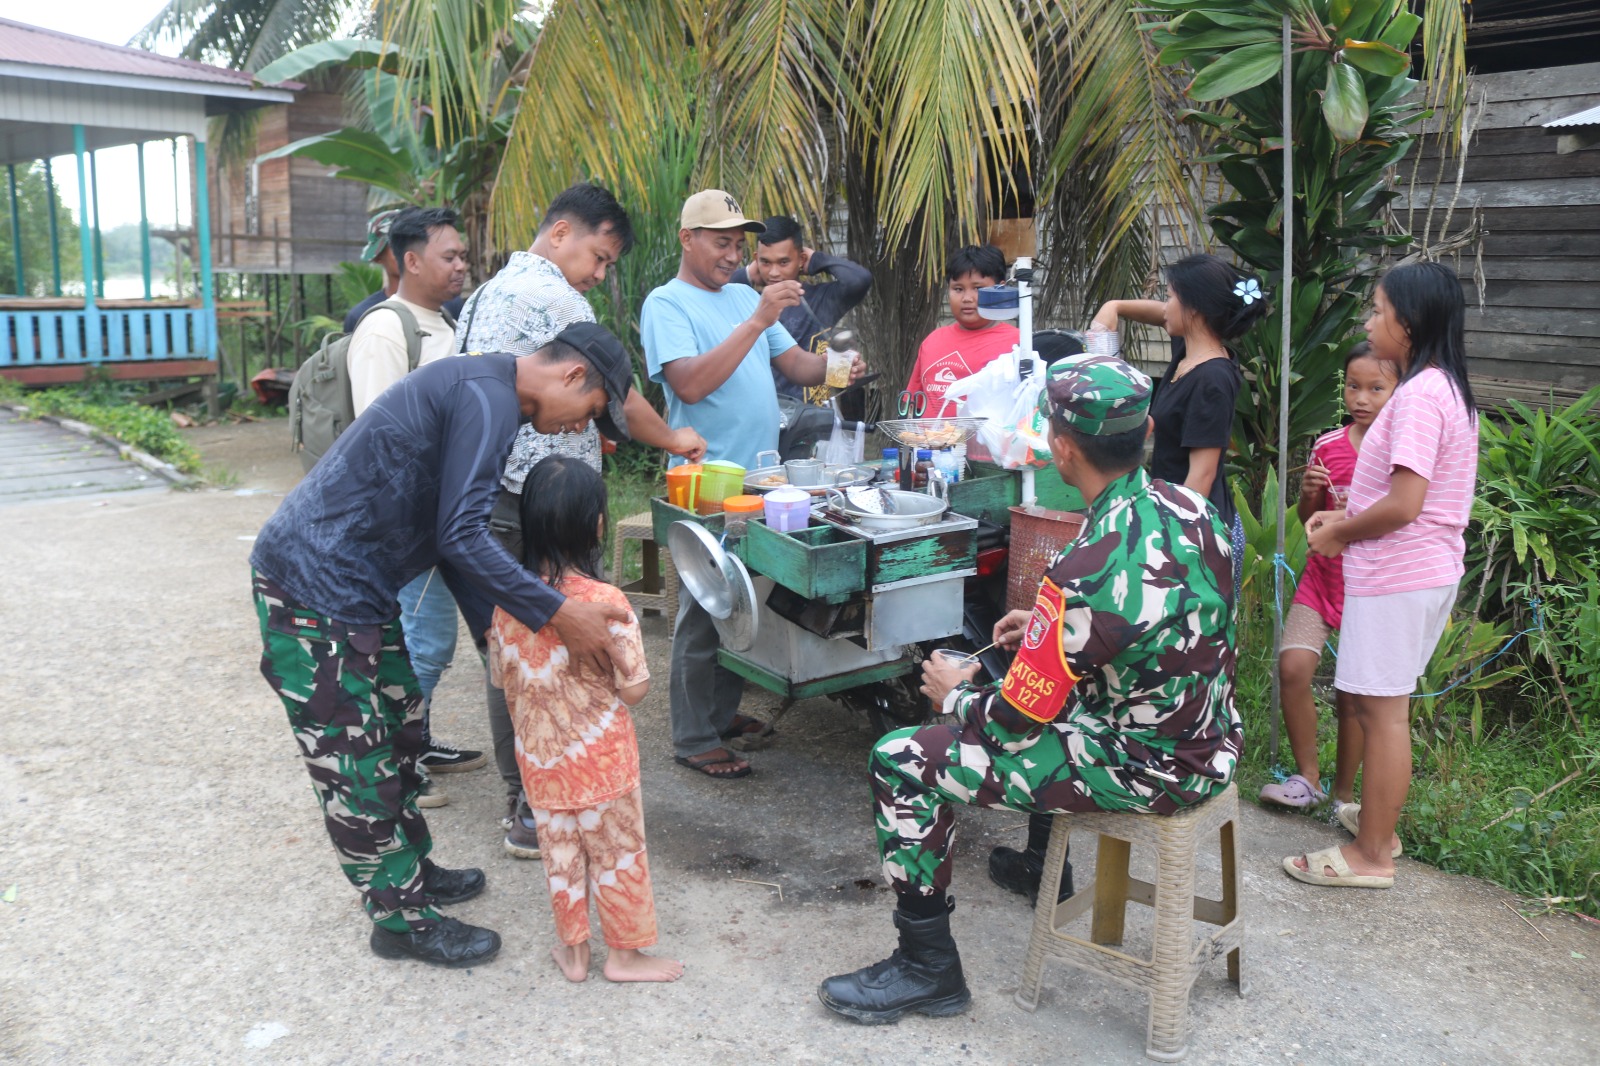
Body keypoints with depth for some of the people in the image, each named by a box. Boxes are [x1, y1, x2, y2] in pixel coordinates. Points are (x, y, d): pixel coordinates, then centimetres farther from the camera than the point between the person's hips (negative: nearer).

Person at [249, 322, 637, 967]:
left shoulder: (478, 391, 14)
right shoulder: (489, 399, -19)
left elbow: (454, 533, 17)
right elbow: (460, 536, -25)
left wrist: (494, 630, 12)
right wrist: (560, 616, -22)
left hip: (354, 589, 10)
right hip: (313, 584, -10)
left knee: (400, 725, 19)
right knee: (355, 758, 2)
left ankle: (412, 871, 35)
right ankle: (400, 918, 15)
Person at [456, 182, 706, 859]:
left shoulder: (485, 293, 20)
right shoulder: (552, 296, -12)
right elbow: (615, 393, -10)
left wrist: (580, 430, 22)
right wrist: (672, 439, 6)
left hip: (485, 497, 10)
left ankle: (521, 797, 26)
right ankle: (541, 816, 6)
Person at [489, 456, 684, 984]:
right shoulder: (605, 601, -23)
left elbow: (501, 676, 5)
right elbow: (635, 688, -18)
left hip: (538, 755, 5)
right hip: (600, 754, -4)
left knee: (560, 851, 19)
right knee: (617, 851, 14)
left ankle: (573, 951, 33)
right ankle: (624, 953, 28)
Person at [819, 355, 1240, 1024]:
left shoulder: (1087, 572, -29)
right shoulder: (1190, 506, -4)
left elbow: (1013, 724, -20)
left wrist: (953, 694, 0)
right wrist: (1048, 628, 16)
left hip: (1146, 772, -9)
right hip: (1213, 742, 9)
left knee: (901, 762, -4)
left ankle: (928, 969, 10)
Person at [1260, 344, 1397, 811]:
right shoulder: (1328, 446, 2)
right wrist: (1310, 495, -10)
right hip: (1322, 576, 3)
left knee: (1353, 694, 3)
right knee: (1292, 667, -13)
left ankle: (1344, 795, 22)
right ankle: (1307, 777, 5)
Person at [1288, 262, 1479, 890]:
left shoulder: (1420, 395, -19)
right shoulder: (1448, 389, 13)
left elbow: (1404, 504, -24)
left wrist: (1338, 534, -9)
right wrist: (1346, 516, 10)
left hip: (1396, 578, -10)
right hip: (1427, 571, 10)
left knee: (1382, 709, -2)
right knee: (1381, 705, 19)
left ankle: (1370, 856, 8)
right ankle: (1378, 821, 32)